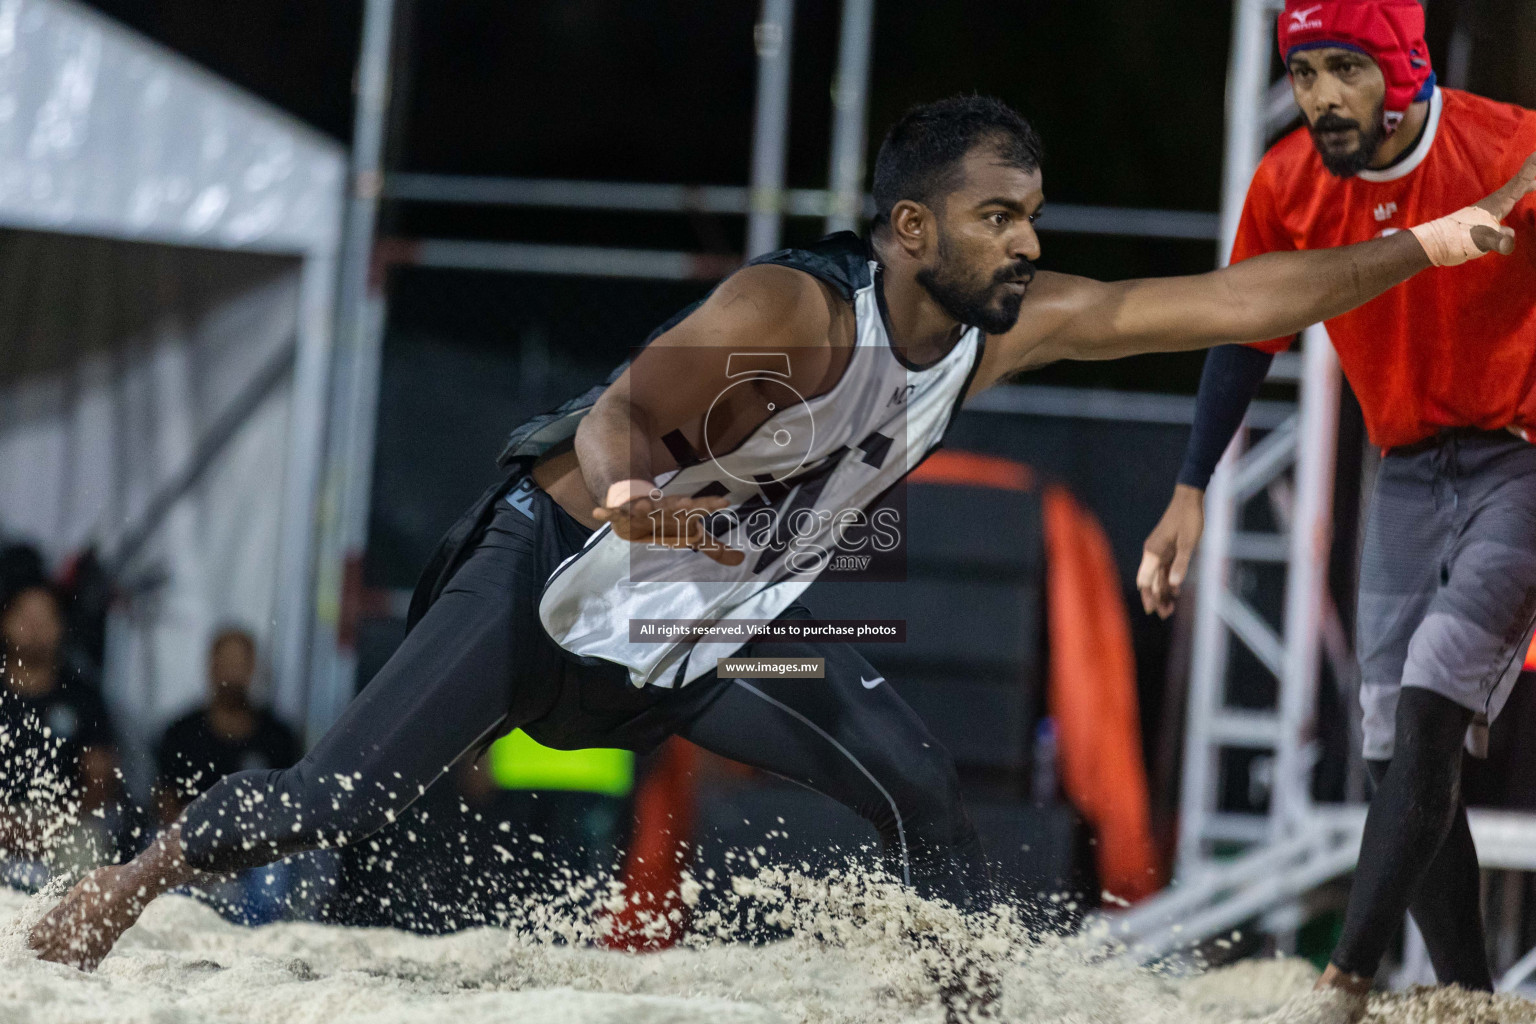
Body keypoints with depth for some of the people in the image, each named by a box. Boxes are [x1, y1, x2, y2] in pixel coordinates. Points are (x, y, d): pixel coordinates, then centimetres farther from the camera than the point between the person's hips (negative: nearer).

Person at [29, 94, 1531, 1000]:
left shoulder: (1005, 328, -10)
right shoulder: (798, 309, -31)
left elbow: (1217, 303, -8)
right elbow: (620, 416, -38)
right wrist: (634, 493, -62)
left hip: (720, 619, 6)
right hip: (557, 570, -6)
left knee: (923, 796, -12)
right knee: (338, 799, -9)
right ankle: (132, 881, 14)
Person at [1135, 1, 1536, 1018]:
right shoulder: (1289, 185, -4)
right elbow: (1247, 336, 12)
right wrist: (1191, 494, 9)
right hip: (1408, 479, 6)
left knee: (1432, 708, -21)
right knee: (1401, 752, 1)